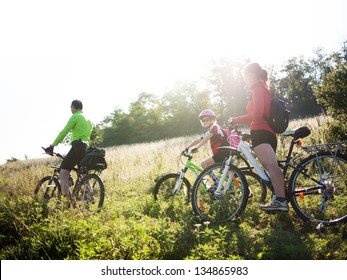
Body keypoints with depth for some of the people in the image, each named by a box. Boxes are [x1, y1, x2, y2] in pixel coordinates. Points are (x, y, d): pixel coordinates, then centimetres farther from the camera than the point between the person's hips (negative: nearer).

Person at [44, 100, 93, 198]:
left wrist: (52, 146, -7)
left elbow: (64, 132, -9)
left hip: (77, 147, -8)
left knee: (63, 173, -10)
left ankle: (65, 196, -22)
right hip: (86, 149, 8)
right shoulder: (88, 120, 23)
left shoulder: (75, 117, -2)